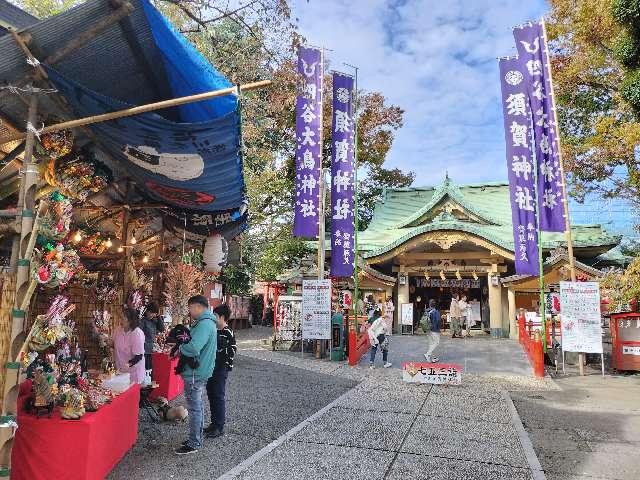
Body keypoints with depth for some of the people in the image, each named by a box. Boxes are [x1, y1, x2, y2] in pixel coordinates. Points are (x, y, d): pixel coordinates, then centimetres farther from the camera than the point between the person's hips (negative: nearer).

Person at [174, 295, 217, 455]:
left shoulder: (204, 324, -22)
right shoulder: (206, 322, 13)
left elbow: (192, 349, -32)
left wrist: (180, 348, -13)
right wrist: (183, 344, 1)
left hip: (195, 373, -10)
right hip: (199, 371, 10)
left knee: (194, 408, 1)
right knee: (197, 406, 19)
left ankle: (193, 444, 12)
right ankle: (197, 439, 31)